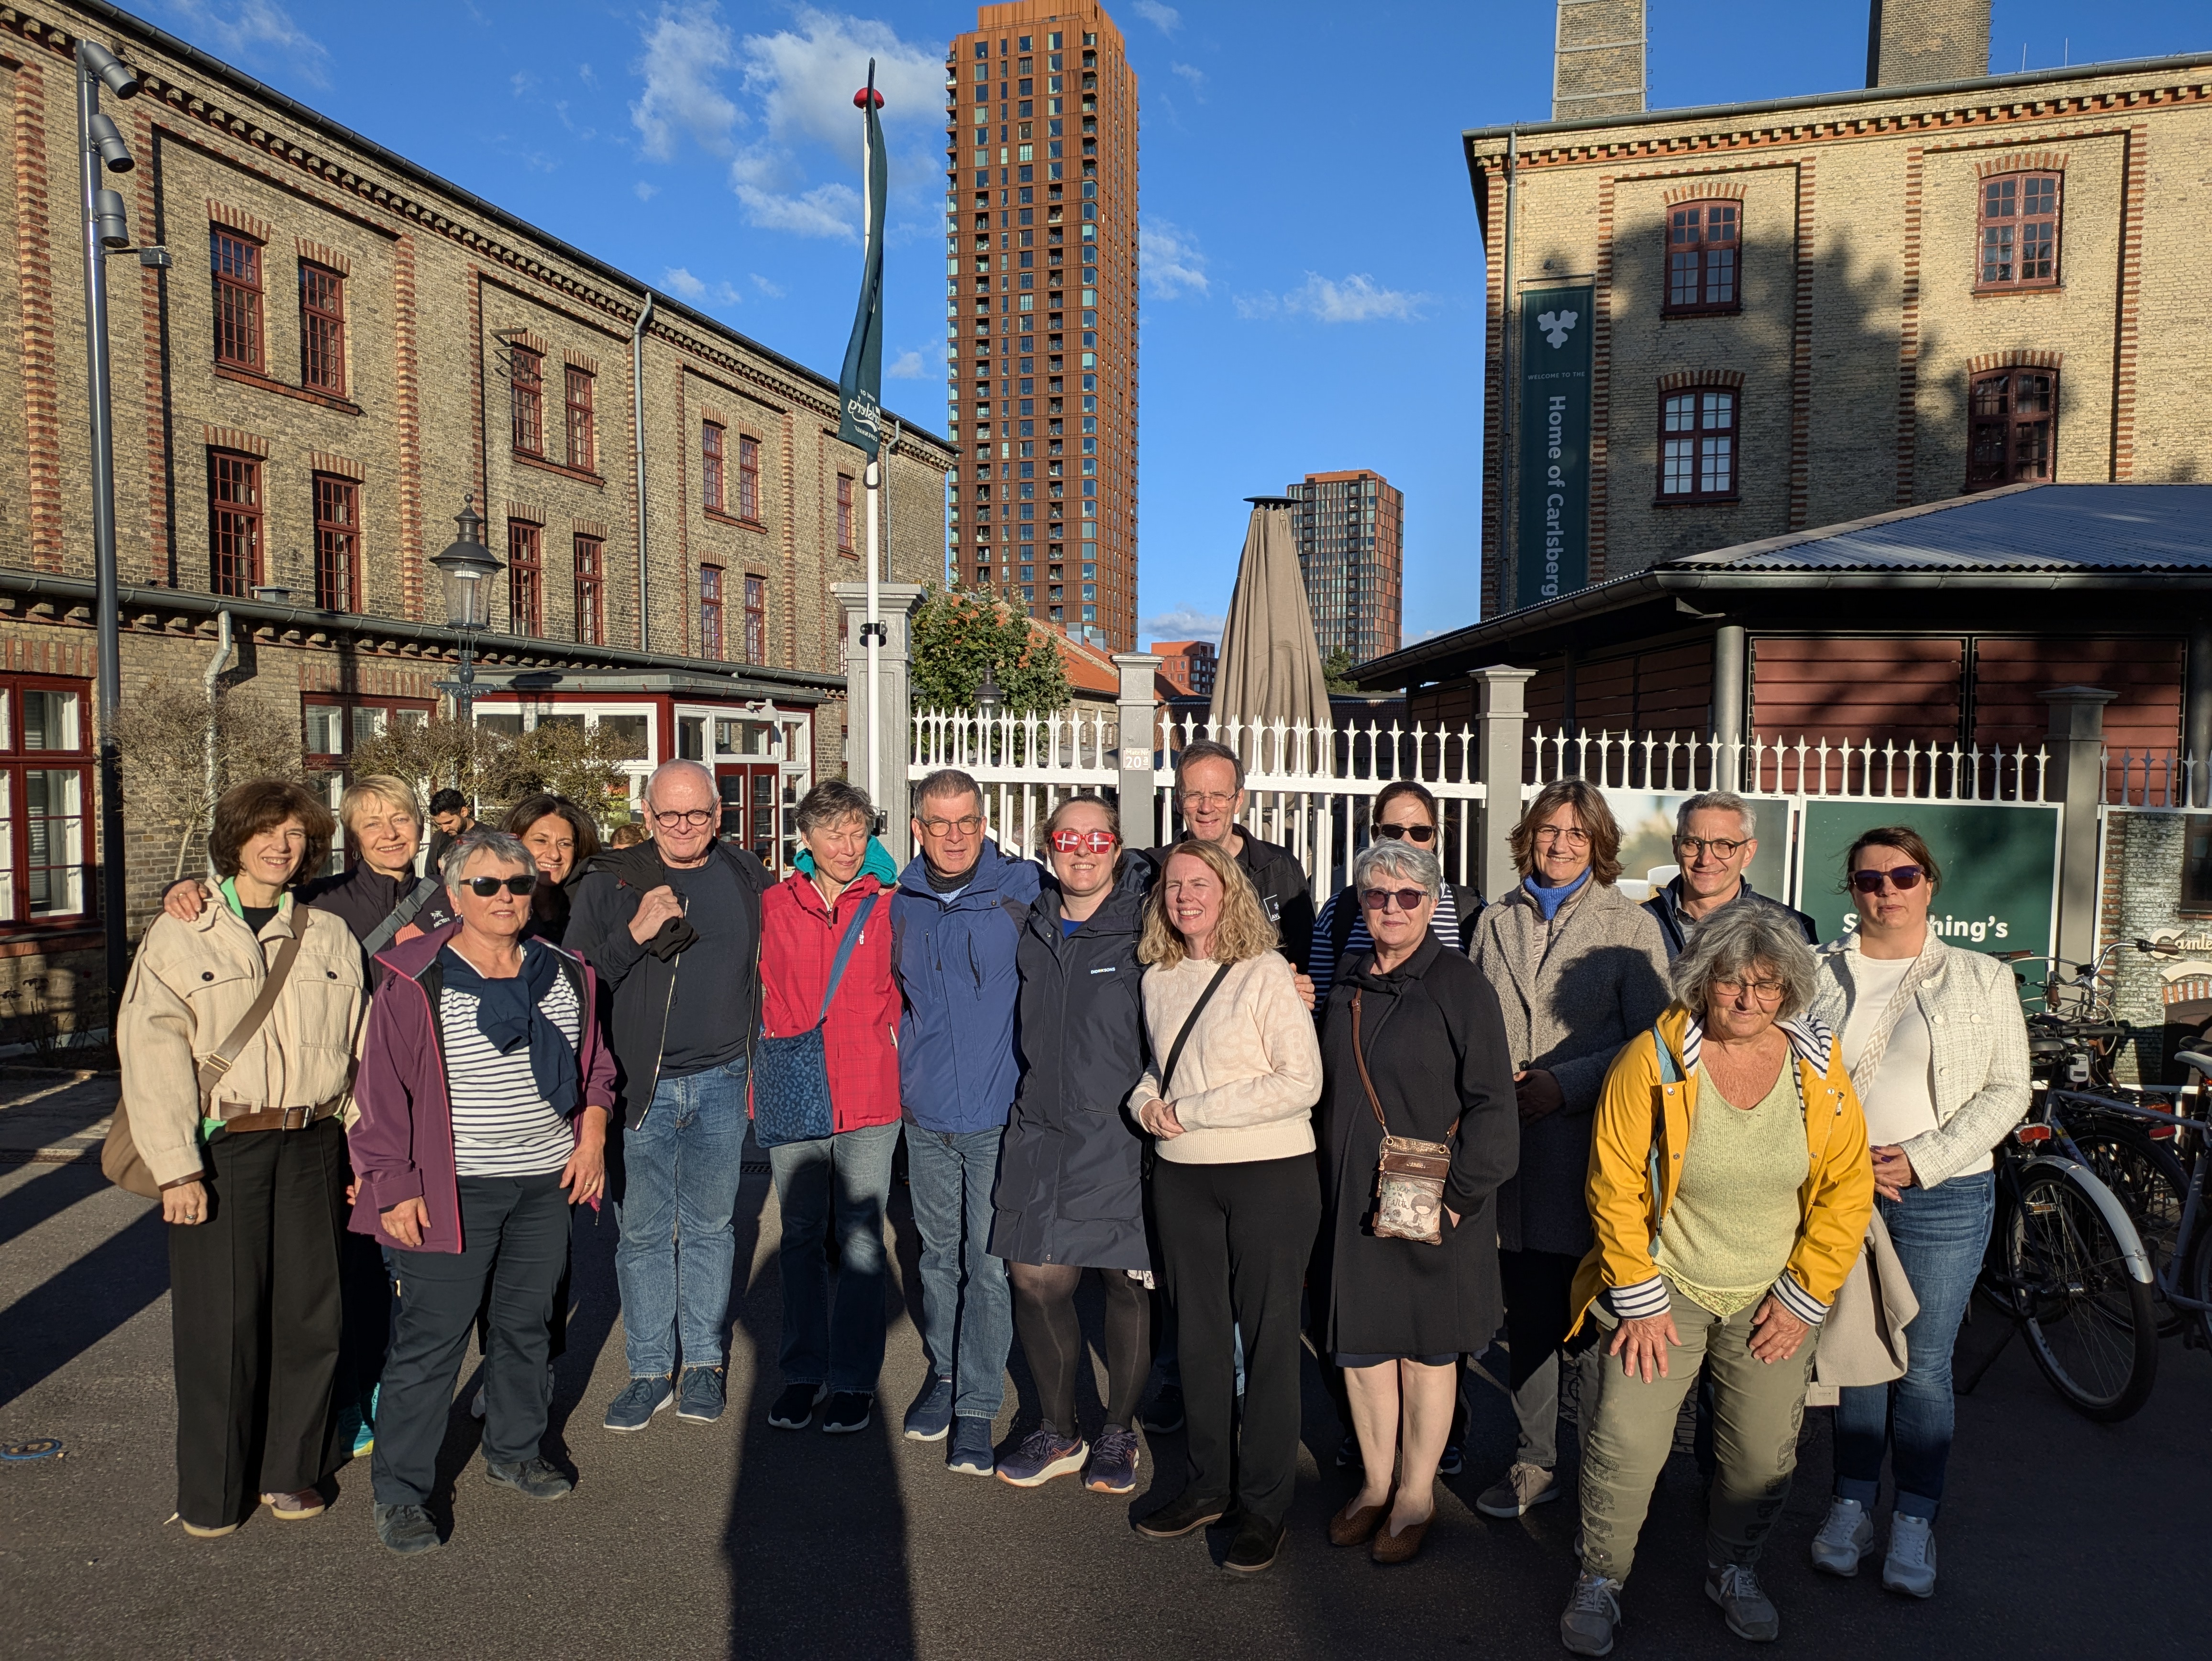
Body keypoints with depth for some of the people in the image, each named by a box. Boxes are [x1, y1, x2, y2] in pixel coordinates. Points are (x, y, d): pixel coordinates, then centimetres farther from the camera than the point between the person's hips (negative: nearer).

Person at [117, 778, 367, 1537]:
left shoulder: (330, 936, 10)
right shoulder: (180, 935, 2)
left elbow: (360, 1049, 9)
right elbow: (153, 1055, -6)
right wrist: (177, 1166, -14)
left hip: (311, 1146, 3)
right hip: (221, 1148, -2)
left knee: (310, 1312, 7)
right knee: (220, 1319, 2)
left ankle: (290, 1469, 24)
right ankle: (212, 1490, 19)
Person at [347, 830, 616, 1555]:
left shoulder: (564, 974, 7)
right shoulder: (415, 983, -8)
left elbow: (593, 1063, 17)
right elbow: (385, 1091, -7)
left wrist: (593, 1138, 5)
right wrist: (395, 1186, -10)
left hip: (547, 1183, 5)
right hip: (452, 1190, -5)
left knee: (527, 1324, 16)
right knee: (430, 1338, -1)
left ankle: (514, 1450, 35)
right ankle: (399, 1493, 14)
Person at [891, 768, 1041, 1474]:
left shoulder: (1023, 889, -7)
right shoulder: (902, 904, 6)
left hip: (999, 1111, -4)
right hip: (927, 1113, 4)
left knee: (989, 1263, 1)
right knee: (939, 1253, 16)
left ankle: (976, 1405, 13)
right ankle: (942, 1371, 35)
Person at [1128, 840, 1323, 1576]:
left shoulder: (1266, 972, -9)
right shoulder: (1158, 979, 9)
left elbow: (1302, 1082, -15)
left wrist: (1189, 1112, -15)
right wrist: (1146, 1101, -1)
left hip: (1270, 1176, -5)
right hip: (1182, 1177, 5)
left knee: (1266, 1337, 3)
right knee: (1198, 1333, 14)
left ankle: (1263, 1503, 18)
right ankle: (1207, 1484, 30)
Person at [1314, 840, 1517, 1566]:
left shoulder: (1460, 984, -10)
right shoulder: (1349, 982, 8)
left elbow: (1492, 1105, -11)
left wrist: (1460, 1194, -15)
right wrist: (1331, 1177, 9)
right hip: (1350, 1199, 5)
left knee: (1426, 1346, 10)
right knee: (1359, 1341, 13)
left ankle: (1416, 1494, 26)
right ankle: (1374, 1483, 31)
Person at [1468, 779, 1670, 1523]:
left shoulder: (1630, 925, 1)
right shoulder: (1496, 923, 12)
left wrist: (1565, 1084, -12)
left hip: (1592, 1148, -3)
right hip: (1511, 1142, 3)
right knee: (1527, 1314, 11)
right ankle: (1534, 1462, 24)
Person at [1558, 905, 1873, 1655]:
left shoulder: (1818, 1066, -5)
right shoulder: (1653, 1059, -14)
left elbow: (1847, 1188, 1)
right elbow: (1617, 1186, -10)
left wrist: (1803, 1298, -1)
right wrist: (1639, 1299, -10)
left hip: (1772, 1301, 3)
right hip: (1664, 1290, -2)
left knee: (1764, 1455, 8)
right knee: (1625, 1442, -8)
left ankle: (1732, 1571, 37)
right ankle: (1600, 1580, 17)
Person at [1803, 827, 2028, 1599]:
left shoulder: (1983, 979, 4)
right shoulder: (1819, 976, 5)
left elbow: (2007, 1091, 0)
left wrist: (1921, 1159, -11)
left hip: (1944, 1195, -1)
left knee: (1924, 1367, 3)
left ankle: (1915, 1522, 18)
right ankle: (1852, 1505, 22)